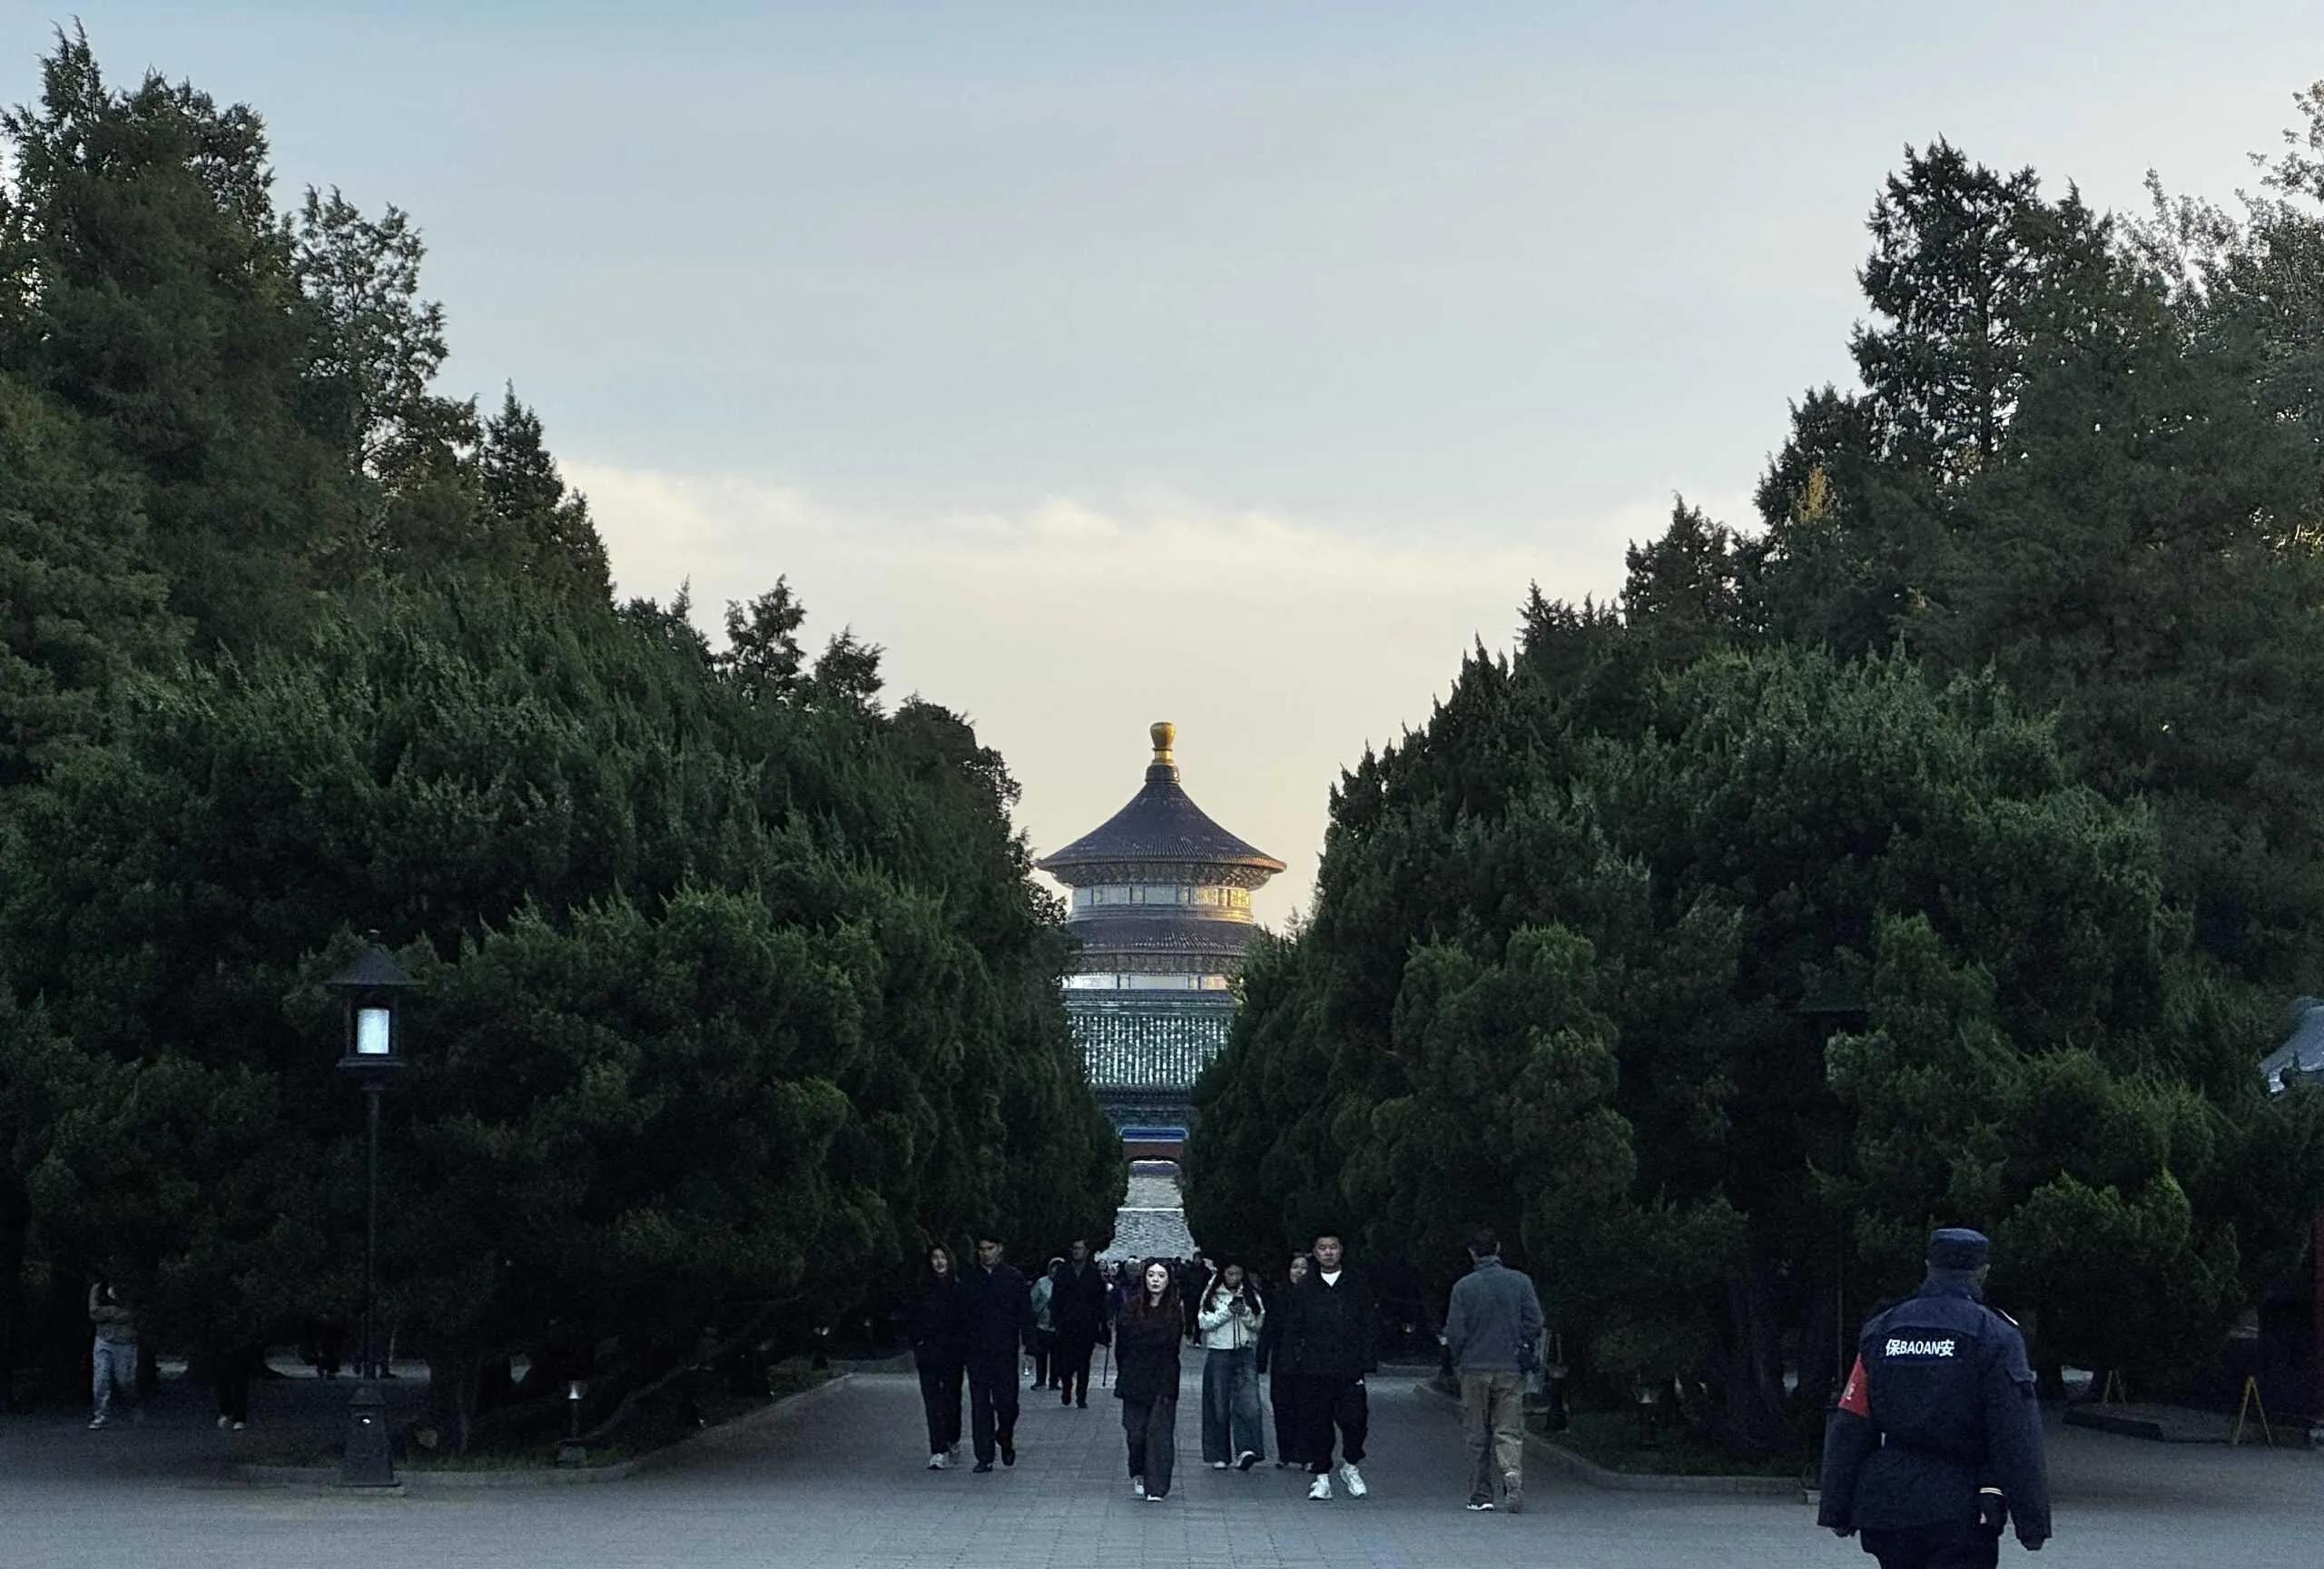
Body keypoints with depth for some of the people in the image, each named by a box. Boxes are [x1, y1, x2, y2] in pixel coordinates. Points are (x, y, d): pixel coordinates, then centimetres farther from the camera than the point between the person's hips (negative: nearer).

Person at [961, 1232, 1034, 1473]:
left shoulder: (1014, 1278, 2)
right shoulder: (970, 1281, 9)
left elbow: (1025, 1312, 2)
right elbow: (962, 1315, 12)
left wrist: (1025, 1343, -6)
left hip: (1005, 1351, -2)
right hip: (977, 1351, 2)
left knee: (1006, 1401, -4)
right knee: (980, 1405, 1)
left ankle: (1005, 1441, 25)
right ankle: (984, 1457, 4)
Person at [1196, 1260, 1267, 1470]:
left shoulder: (1251, 1294, 9)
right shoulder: (1212, 1294, 4)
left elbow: (1259, 1324, 7)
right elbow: (1203, 1322, -5)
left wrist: (1246, 1314, -12)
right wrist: (1227, 1312, -15)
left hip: (1245, 1353, 1)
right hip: (1218, 1353, -1)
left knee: (1248, 1402, -14)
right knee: (1219, 1405, 2)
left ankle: (1246, 1450, -22)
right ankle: (1219, 1455, 10)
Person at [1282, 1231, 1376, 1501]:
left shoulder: (1358, 1286, 7)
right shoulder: (1305, 1289, 9)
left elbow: (1371, 1327, 7)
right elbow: (1292, 1330, 12)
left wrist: (1368, 1362, -1)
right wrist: (1299, 1358, 0)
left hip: (1351, 1370, -1)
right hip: (1315, 1373, 1)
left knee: (1355, 1418, -10)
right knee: (1318, 1424, 1)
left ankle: (1350, 1466, 14)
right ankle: (1321, 1476, 11)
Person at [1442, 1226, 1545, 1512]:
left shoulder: (1464, 1287, -5)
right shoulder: (1520, 1282, -1)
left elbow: (1454, 1333, -5)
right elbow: (1534, 1324, -2)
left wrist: (1458, 1361, 13)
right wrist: (1528, 1354, 14)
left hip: (1474, 1370, -1)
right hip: (1511, 1370, 1)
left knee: (1478, 1436, 9)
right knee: (1509, 1431, 2)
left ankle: (1480, 1495, 11)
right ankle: (1513, 1475, -24)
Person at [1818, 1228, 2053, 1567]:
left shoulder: (1881, 1331, 7)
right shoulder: (1995, 1337, -6)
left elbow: (1848, 1429, 7)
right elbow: (2017, 1440, -10)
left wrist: (1836, 1509, 11)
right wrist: (2032, 1521, -7)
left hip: (1888, 1511, 4)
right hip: (1961, 1514, -4)